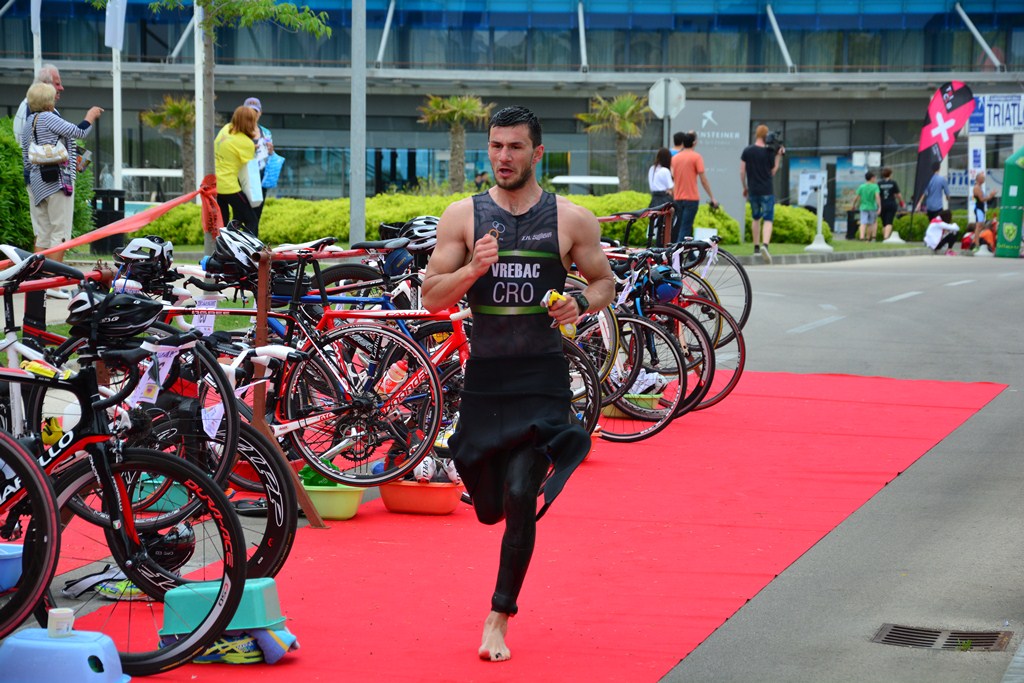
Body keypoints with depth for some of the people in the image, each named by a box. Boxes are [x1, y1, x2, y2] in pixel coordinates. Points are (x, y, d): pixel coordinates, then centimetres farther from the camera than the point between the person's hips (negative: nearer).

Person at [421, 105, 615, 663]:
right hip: (484, 372, 2)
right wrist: (473, 269, -18)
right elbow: (432, 297, 0)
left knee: (521, 497, -14)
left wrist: (583, 303, -11)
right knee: (490, 506, 10)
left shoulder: (571, 220, 0)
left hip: (541, 375, -2)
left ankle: (499, 618, -1)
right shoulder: (463, 216, 2)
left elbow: (604, 281, 11)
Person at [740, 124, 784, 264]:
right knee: (768, 220, -6)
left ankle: (756, 246, 22)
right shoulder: (770, 152, -5)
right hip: (767, 191, -3)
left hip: (753, 190, 3)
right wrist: (778, 157, 8)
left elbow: (742, 171, 1)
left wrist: (745, 187, 14)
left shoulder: (747, 151, 0)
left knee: (755, 218, 19)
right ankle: (765, 245, -26)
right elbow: (773, 173, 4)